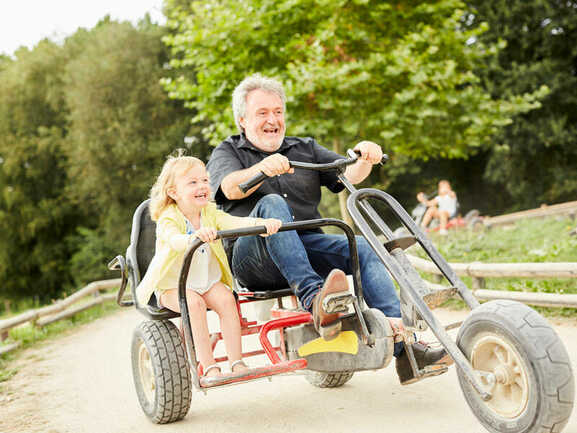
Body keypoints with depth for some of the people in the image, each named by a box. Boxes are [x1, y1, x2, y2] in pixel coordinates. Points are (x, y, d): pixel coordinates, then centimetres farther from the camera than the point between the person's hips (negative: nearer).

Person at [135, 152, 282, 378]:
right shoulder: (168, 218, -15)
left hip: (208, 281, 4)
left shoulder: (210, 213, 0)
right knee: (194, 302, -31)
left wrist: (263, 223, -39)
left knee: (226, 298, -22)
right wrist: (195, 236, -61)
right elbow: (175, 241, -38)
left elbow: (235, 223, -18)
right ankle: (208, 366, -25)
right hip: (172, 285, -4)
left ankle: (237, 362, -16)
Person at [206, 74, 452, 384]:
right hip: (254, 261, -3)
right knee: (272, 204, -32)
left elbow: (348, 176, 6)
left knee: (362, 247, -22)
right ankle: (314, 298, -47)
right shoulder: (228, 152, 13)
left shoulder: (304, 149, 23)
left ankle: (404, 349, -28)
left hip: (307, 247, 4)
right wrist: (263, 167, -32)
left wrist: (365, 160, -16)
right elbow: (231, 187, -12)